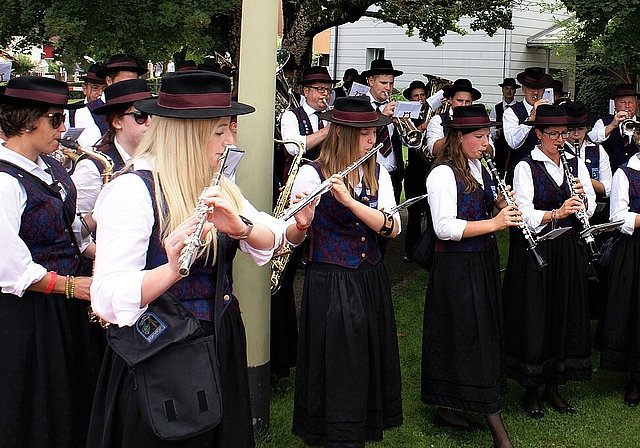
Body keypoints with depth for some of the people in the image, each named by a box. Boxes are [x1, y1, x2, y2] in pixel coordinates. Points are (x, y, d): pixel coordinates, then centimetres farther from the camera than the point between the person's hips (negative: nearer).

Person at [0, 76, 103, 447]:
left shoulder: (51, 167, 6)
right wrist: (69, 285, -17)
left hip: (70, 304, 9)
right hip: (30, 312, -8)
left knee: (78, 399, 22)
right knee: (39, 414, 10)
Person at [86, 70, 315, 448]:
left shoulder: (217, 187, 7)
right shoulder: (133, 190, -17)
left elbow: (273, 237, -5)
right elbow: (109, 297, -24)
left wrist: (241, 227, -26)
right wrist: (171, 269, -41)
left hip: (223, 349, 7)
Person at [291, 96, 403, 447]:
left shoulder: (377, 173, 5)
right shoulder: (312, 174, -10)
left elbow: (392, 228, -9)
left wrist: (349, 200, -23)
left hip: (371, 281, 5)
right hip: (330, 283, -5)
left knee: (369, 362, 14)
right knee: (336, 368, 2)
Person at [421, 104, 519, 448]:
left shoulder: (478, 168, 12)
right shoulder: (443, 174, -15)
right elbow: (445, 227, -23)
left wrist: (501, 206, -1)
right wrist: (493, 223, -28)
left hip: (483, 262, 9)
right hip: (457, 267, -9)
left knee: (484, 335, 13)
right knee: (475, 339, -4)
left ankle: (446, 408, 27)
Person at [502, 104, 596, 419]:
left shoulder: (576, 163, 9)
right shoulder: (526, 167, -6)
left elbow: (591, 207, 7)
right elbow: (525, 214, -15)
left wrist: (582, 198, -14)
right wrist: (556, 213, -29)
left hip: (568, 251, 5)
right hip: (535, 249, -5)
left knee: (565, 316, 8)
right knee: (533, 318, 0)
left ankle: (553, 388, 23)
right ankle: (530, 391, 15)